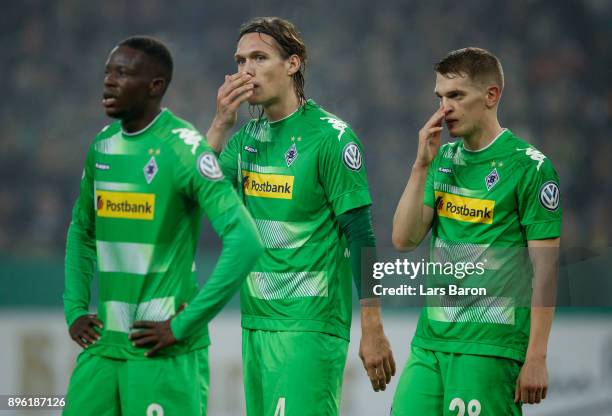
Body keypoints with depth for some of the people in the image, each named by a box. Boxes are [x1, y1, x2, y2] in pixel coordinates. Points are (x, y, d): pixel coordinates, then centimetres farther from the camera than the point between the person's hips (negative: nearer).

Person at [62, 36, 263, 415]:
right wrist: (75, 309, 11)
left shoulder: (183, 150, -14)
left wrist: (183, 326, -18)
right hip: (104, 345, 7)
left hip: (163, 353, -7)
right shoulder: (103, 145, 10)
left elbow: (245, 242, -21)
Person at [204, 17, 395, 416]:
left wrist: (373, 330, -15)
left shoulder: (330, 137, -9)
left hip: (310, 325, -7)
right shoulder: (247, 137, 11)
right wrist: (221, 124, -7)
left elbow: (361, 235, -11)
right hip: (257, 321, 7)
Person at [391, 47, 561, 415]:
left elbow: (545, 270, -8)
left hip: (489, 347, -6)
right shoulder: (444, 158, 12)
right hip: (430, 339, 6)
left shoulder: (530, 166, -7)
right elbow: (405, 239, 6)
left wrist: (536, 358, -12)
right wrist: (421, 166, -4)